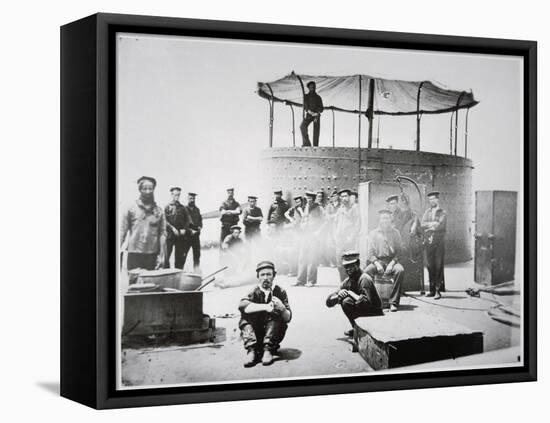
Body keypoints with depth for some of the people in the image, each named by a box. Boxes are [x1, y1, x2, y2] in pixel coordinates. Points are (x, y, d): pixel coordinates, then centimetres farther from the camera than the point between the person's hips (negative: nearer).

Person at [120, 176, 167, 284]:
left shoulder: (159, 211, 8)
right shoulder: (131, 209, 4)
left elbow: (162, 233, 7)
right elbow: (123, 231, 4)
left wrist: (162, 255, 1)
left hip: (152, 254, 2)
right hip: (134, 253, -1)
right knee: (134, 282, -4)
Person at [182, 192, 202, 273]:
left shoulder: (197, 210, 14)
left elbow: (200, 220, 19)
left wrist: (199, 227, 0)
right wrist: (190, 230, -15)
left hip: (196, 235, 5)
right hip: (187, 235, -5)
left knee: (197, 254, 6)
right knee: (183, 254, -5)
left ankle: (197, 270, 12)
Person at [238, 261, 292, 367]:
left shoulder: (280, 292, -2)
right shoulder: (255, 292, -2)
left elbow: (288, 318, -8)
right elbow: (242, 305, -24)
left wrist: (282, 308, -31)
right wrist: (265, 307, -34)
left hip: (274, 334, -1)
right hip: (256, 334, 1)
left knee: (275, 318, -26)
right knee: (245, 318, -22)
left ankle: (268, 350, -29)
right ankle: (251, 350, -32)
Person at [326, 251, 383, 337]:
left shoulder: (364, 279, -20)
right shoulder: (347, 281, 4)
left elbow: (366, 302, -35)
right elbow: (329, 302, 3)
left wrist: (350, 293, -22)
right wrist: (338, 296, -19)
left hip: (375, 316, -9)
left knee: (347, 301, -22)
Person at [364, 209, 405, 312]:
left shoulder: (395, 233, 11)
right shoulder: (373, 233, 11)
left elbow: (399, 251, 5)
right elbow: (370, 253, 6)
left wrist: (391, 264, -13)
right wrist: (377, 263, -13)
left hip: (392, 260, 0)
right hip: (377, 260, 0)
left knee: (400, 270, -34)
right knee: (367, 271, -32)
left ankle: (394, 302, -30)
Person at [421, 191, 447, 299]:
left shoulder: (442, 213, 2)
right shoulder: (427, 212, 15)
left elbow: (440, 226, -13)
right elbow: (422, 225, 1)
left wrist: (428, 226, -4)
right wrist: (433, 224, -11)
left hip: (439, 242, -4)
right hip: (428, 242, 4)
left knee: (438, 266, -7)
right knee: (430, 266, 4)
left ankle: (438, 290, -8)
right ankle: (432, 290, 9)